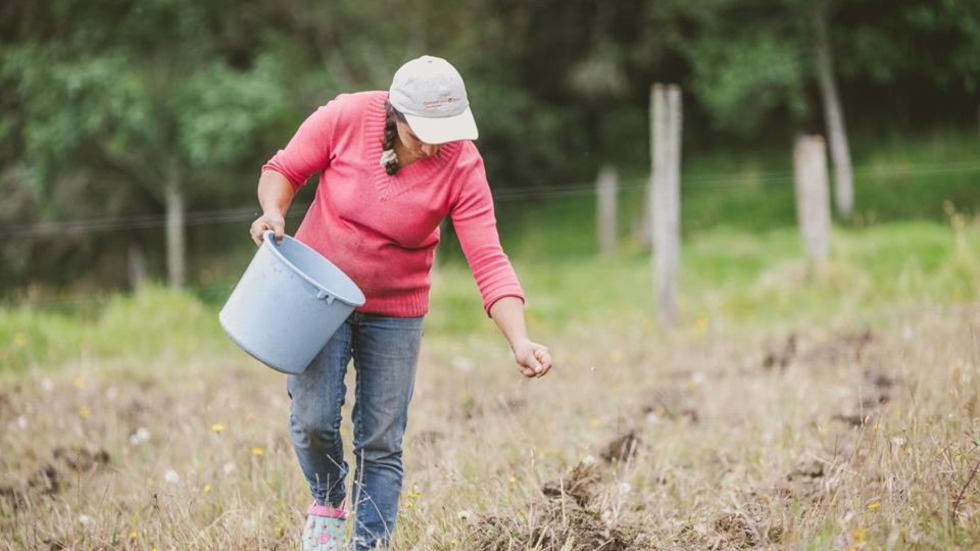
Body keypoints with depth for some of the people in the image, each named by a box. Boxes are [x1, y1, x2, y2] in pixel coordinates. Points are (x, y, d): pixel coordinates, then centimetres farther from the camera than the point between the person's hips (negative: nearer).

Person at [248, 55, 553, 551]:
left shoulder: (462, 165, -19)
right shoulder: (346, 118, -18)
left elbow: (489, 261, -22)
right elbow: (284, 169, -3)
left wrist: (520, 342, -34)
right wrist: (273, 211, -25)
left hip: (395, 310, 0)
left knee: (380, 443, 1)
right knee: (313, 418, -11)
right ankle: (327, 500, 20)